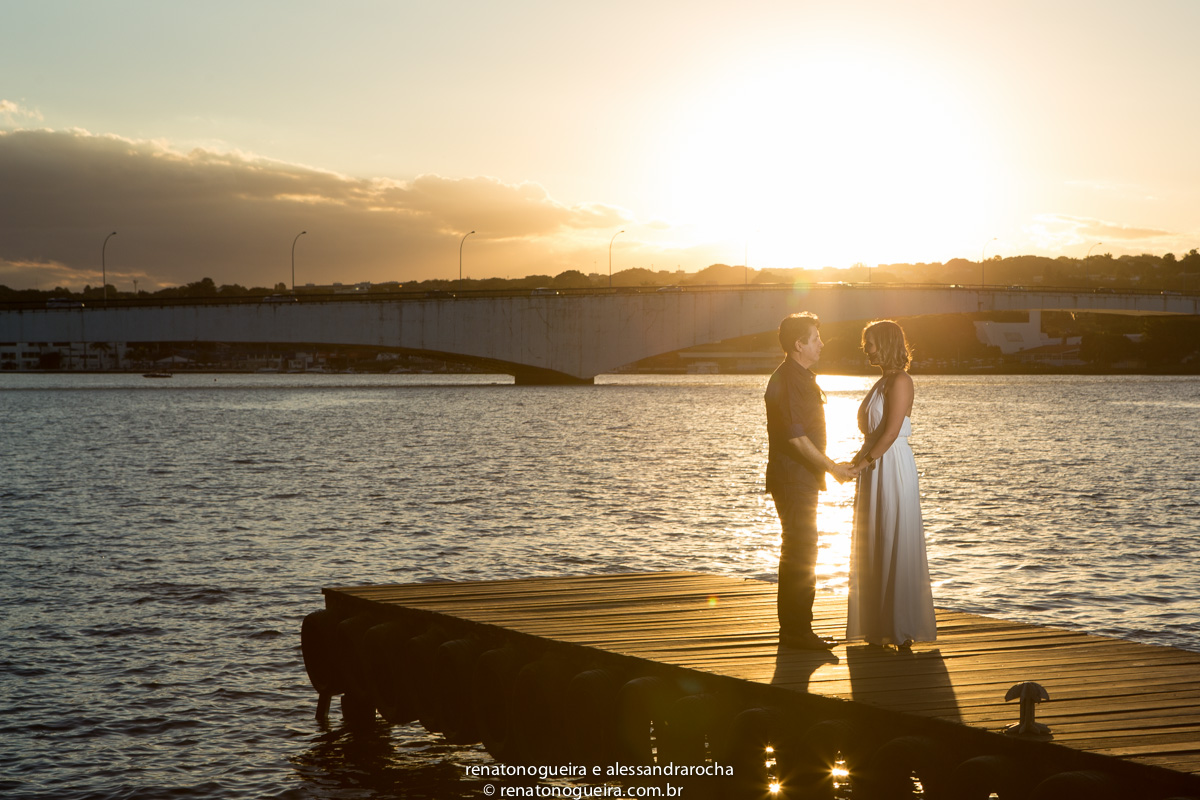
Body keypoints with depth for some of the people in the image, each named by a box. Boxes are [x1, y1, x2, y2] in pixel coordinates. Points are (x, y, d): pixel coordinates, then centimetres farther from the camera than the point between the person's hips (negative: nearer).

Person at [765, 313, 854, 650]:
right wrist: (831, 467, -17)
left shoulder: (801, 378, 17)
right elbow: (795, 436, -22)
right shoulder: (787, 380, -17)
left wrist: (826, 465, 23)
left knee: (798, 552, 13)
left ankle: (793, 628, 19)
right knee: (801, 553, -9)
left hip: (801, 479, 11)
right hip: (793, 479, -11)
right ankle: (797, 631, -7)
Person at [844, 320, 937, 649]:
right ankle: (880, 628, 16)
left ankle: (902, 630, 0)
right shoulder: (882, 383, 18)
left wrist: (865, 462, -16)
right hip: (875, 474, 10)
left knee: (895, 547, -5)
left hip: (892, 471, -10)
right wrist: (859, 463, 9)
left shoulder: (900, 381, -12)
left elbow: (891, 432, -19)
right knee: (873, 550, 10)